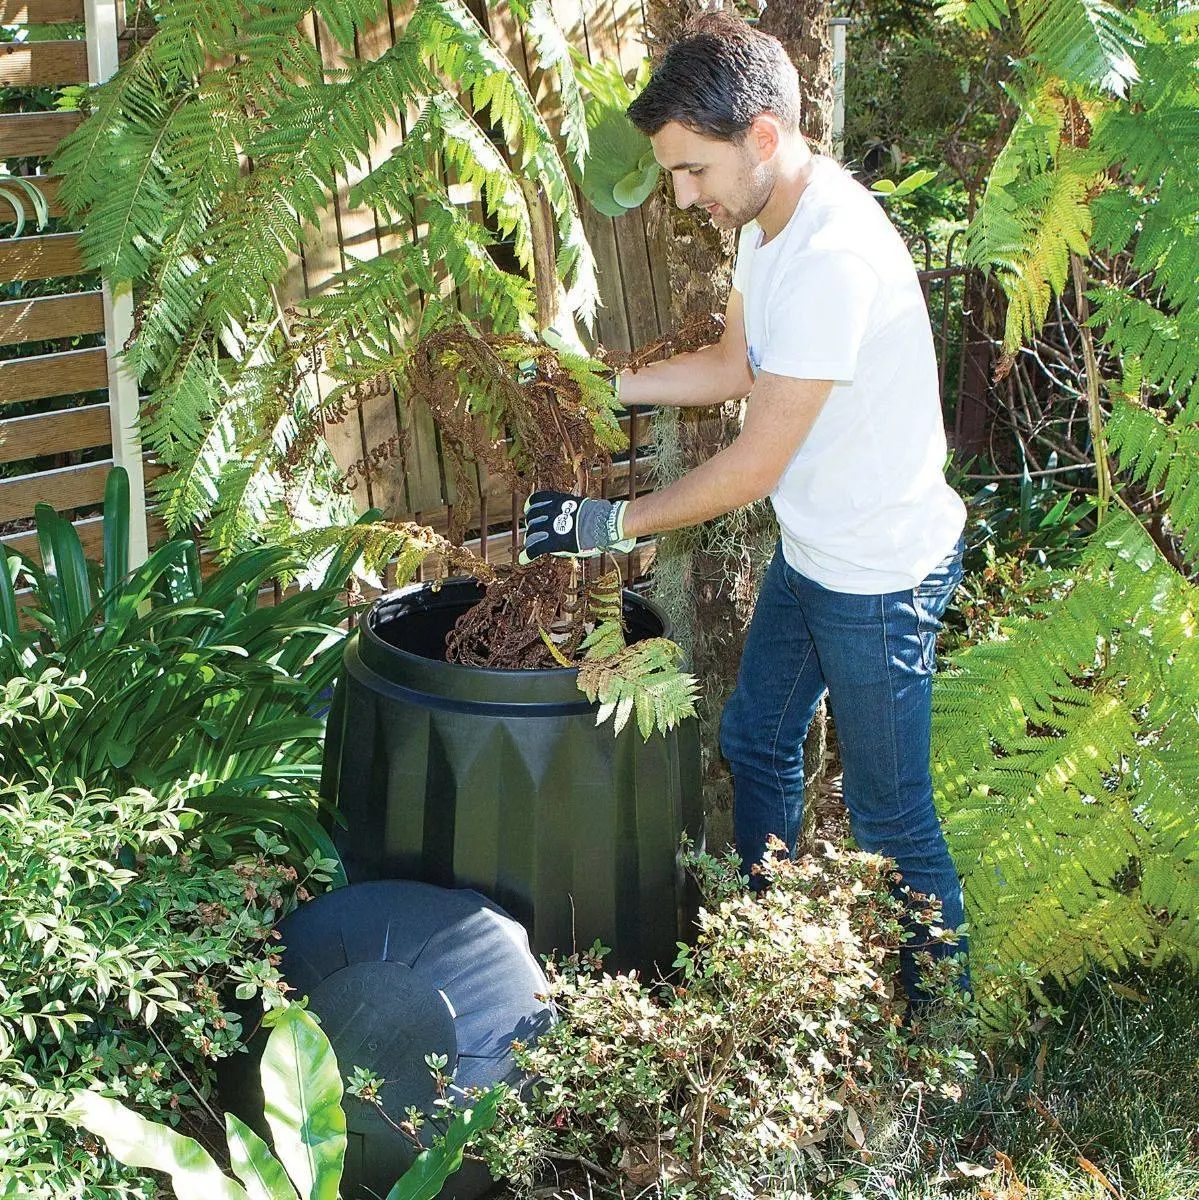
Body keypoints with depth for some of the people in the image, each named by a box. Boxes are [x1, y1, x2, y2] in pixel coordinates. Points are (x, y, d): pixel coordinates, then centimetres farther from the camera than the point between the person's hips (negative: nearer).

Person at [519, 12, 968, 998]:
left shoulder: (834, 257, -32)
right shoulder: (767, 220, 0)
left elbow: (754, 466, -27)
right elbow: (731, 368, 15)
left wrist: (614, 524, -18)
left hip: (880, 577, -10)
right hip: (809, 554, 10)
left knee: (889, 815, 5)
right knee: (756, 740, 24)